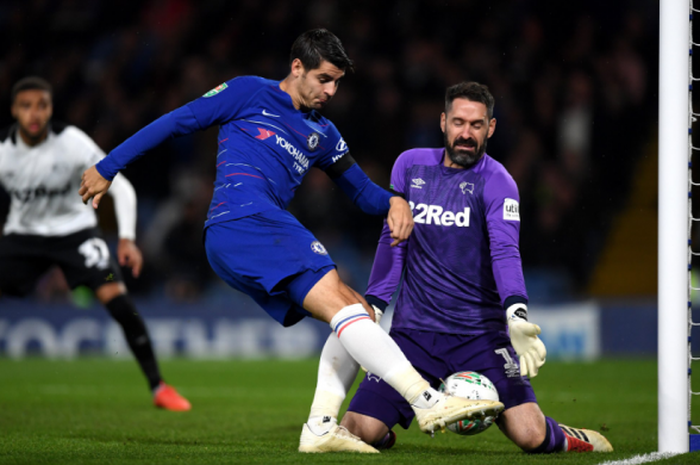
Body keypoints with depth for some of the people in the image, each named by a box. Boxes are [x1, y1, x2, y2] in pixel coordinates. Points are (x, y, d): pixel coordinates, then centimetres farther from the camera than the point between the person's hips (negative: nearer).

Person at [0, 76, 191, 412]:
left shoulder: (71, 142, -21)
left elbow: (120, 186, -16)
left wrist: (127, 239, -26)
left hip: (74, 229, -2)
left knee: (115, 296, -20)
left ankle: (159, 388, -11)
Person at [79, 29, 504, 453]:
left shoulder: (322, 134, 26)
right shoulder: (250, 94, 8)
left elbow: (361, 190, 30)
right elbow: (177, 122, 9)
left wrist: (393, 201, 5)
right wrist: (107, 168, 9)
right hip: (244, 219, -9)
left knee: (358, 313, 2)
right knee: (343, 305, -21)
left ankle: (321, 427, -7)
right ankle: (428, 402, -31)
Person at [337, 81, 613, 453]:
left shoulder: (496, 182, -5)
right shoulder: (410, 166, 8)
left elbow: (505, 252, -18)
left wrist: (516, 312, -35)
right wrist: (372, 306, 11)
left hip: (481, 335, -2)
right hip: (414, 330, 3)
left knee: (529, 436, -18)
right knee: (358, 431, -14)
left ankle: (564, 438, 19)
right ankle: (386, 434, 24)